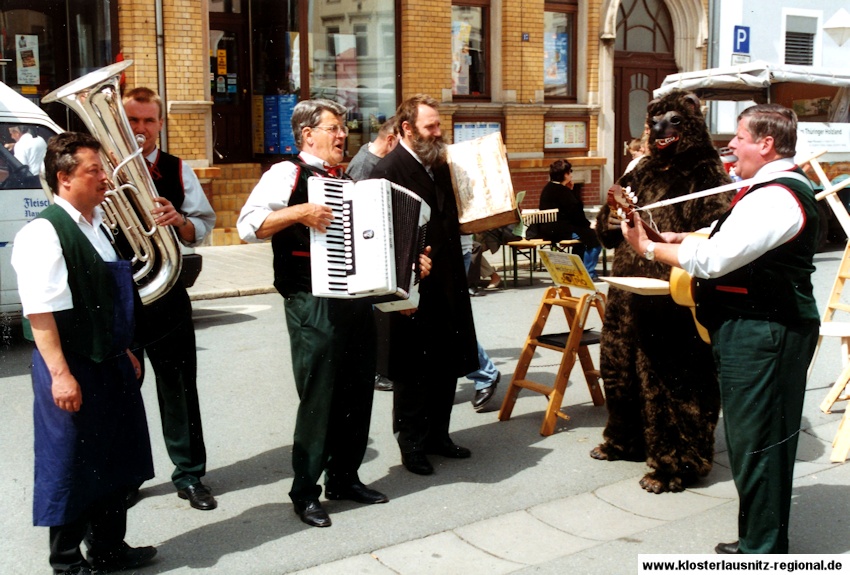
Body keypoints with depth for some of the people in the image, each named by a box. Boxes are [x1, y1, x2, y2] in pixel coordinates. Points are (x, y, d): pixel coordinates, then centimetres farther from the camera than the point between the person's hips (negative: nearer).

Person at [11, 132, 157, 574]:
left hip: (110, 364, 9)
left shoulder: (97, 224, 11)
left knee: (113, 459, 18)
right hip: (73, 369, -9)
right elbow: (40, 312, -22)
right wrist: (60, 373, -24)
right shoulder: (43, 234, -17)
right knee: (71, 466, 5)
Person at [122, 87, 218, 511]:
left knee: (180, 385, 7)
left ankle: (189, 475, 20)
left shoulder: (177, 170, 5)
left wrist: (180, 220, -18)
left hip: (166, 290, 1)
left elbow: (204, 224, 4)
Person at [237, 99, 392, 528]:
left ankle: (344, 477, 28)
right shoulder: (288, 174, -4)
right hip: (313, 305, -7)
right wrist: (300, 211, -24)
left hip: (357, 301, 8)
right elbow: (248, 225, -15)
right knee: (318, 397, -2)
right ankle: (305, 493, 12)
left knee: (357, 393, 12)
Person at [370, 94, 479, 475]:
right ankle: (412, 445, 17)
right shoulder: (388, 170, -13)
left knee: (447, 365, 15)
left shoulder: (440, 165, 12)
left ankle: (437, 435, 30)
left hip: (447, 285, 8)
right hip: (413, 288, -8)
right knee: (412, 369, 4)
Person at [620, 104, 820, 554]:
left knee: (756, 445, -2)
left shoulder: (776, 198, -19)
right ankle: (759, 541, 31)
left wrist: (649, 248, -10)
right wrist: (686, 241, 5)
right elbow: (731, 246, 20)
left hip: (761, 334, -11)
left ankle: (761, 551, 10)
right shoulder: (780, 188, 17)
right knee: (757, 443, 18)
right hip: (755, 328, 11)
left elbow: (713, 259, -21)